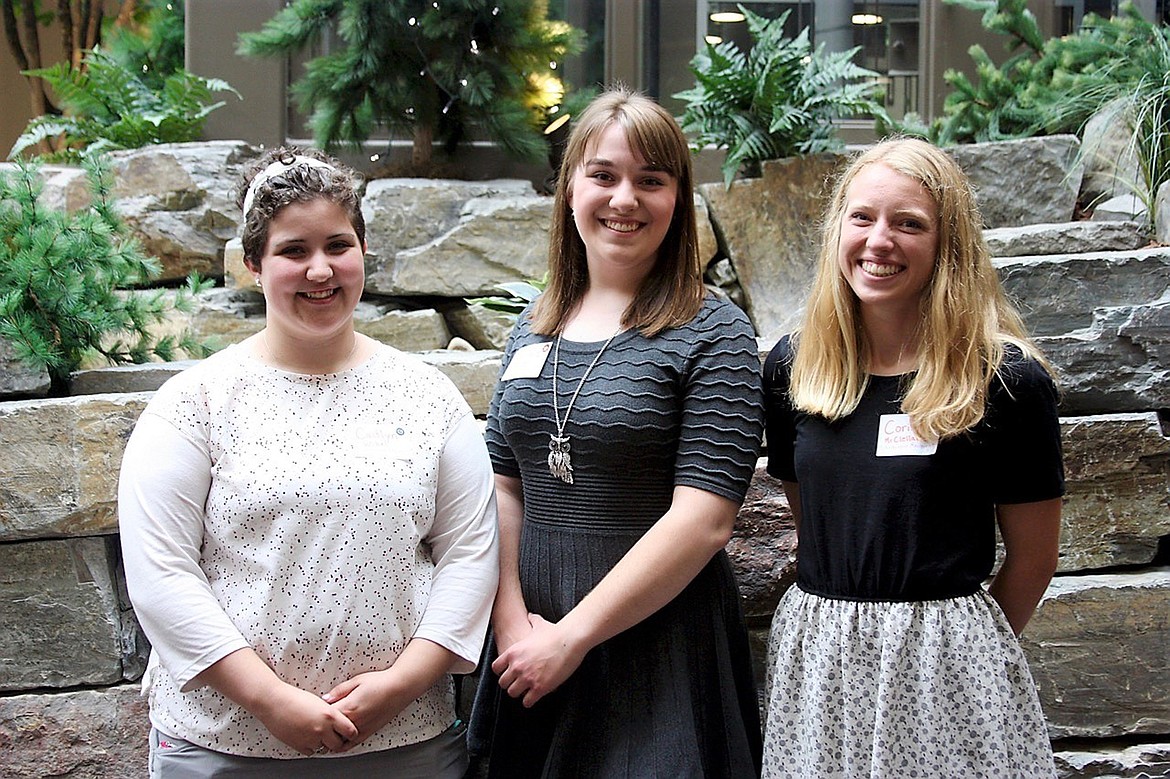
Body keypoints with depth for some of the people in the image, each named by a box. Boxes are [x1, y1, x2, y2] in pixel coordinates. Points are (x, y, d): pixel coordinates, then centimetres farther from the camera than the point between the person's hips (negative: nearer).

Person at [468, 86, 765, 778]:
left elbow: (703, 520, -16)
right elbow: (503, 487, 8)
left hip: (659, 645, -5)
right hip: (531, 648, 5)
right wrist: (513, 620, -7)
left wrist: (571, 637, -16)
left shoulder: (713, 332, -9)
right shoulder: (534, 330, 8)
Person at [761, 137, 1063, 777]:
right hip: (814, 653, 4)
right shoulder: (792, 368, 1)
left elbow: (1032, 558, -3)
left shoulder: (1005, 380, -11)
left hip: (948, 664, -3)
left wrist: (966, 646, 8)